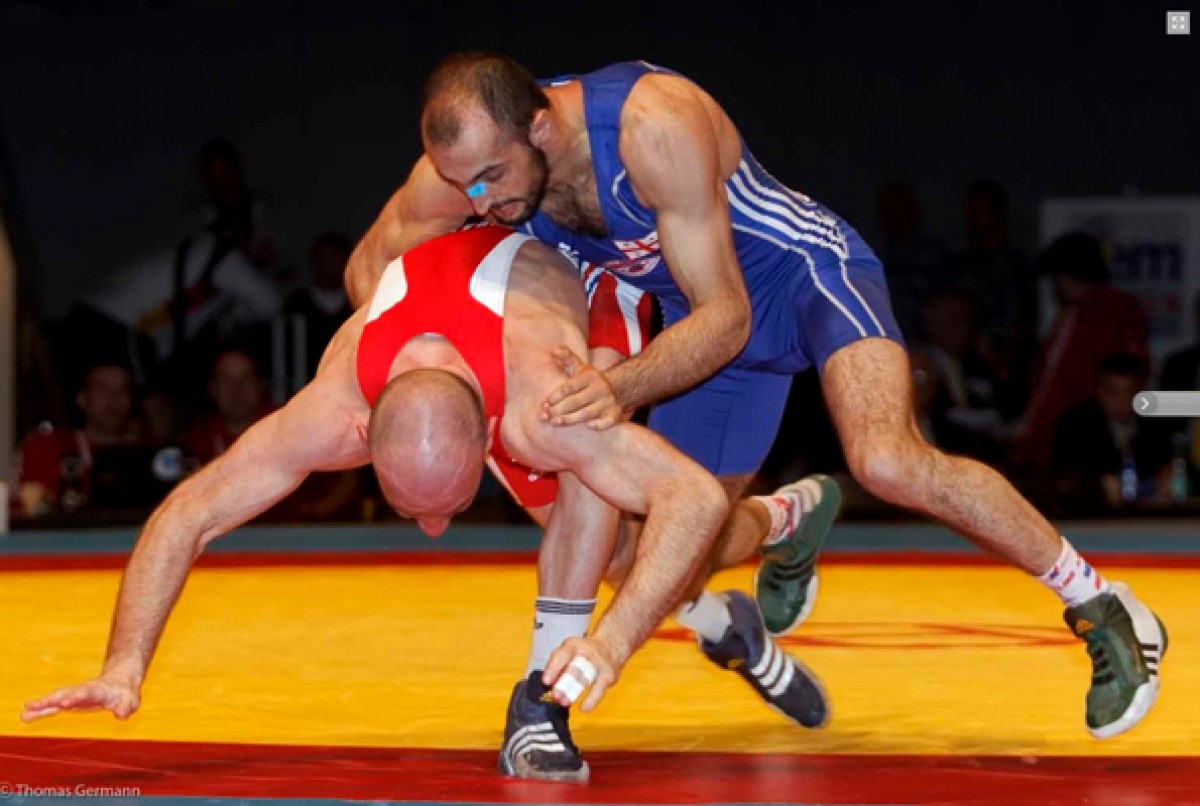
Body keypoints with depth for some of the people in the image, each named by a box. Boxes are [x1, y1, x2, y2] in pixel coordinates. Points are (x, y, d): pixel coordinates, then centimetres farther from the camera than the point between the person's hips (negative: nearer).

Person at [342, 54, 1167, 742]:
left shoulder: (655, 125, -36)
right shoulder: (470, 155, -19)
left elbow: (725, 317, -32)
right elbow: (371, 262, -2)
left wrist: (624, 386, -48)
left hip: (808, 272, -7)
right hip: (706, 311, 7)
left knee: (888, 462, -32)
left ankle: (1105, 611, -17)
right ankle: (791, 521, 44)